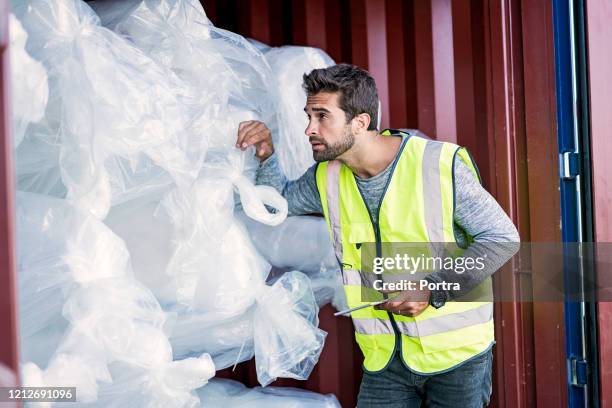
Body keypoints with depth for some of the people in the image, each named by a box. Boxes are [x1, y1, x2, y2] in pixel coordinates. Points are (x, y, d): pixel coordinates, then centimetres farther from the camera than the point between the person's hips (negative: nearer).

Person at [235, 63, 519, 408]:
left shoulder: (440, 164, -15)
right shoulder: (327, 177, 1)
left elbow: (502, 238, -11)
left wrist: (433, 291, -20)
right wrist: (266, 156, -1)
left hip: (457, 355, -4)